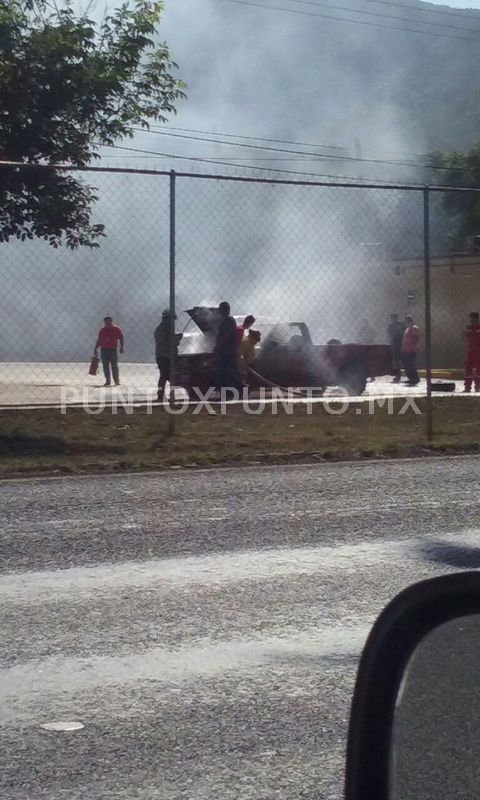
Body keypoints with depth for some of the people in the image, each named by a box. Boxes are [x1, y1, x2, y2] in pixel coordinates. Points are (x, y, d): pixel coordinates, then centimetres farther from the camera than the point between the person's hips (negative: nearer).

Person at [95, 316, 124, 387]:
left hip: (113, 350, -3)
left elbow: (121, 339, 0)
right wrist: (96, 349, 11)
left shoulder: (116, 329, 1)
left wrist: (122, 347, -13)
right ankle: (108, 381, 9)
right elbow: (99, 341, 15)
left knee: (114, 366, -5)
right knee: (105, 366, 2)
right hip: (104, 350, 3)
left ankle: (117, 381, -1)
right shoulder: (102, 330, 10)